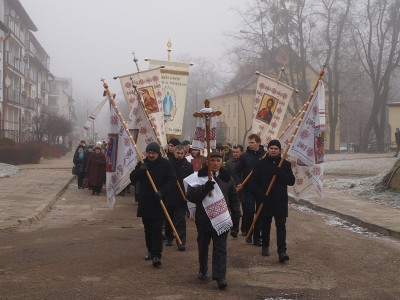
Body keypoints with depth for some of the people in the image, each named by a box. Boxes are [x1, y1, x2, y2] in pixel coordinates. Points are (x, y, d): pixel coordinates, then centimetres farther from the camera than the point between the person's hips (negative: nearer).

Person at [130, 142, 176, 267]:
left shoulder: (165, 164, -4)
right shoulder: (142, 164, 7)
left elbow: (172, 180, -7)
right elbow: (132, 178, 4)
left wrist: (162, 191, -20)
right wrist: (140, 170, -16)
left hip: (158, 202, -4)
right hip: (144, 201, 4)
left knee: (157, 229, -9)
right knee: (148, 229, 13)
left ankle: (156, 255, -10)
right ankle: (150, 251, 26)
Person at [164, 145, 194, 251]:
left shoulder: (188, 165, 1)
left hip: (181, 198, -1)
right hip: (168, 197, 2)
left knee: (181, 220, -4)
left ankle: (181, 241, -5)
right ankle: (169, 237, 33)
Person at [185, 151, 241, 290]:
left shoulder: (227, 178, 7)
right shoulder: (198, 177, -2)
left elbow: (234, 198, 11)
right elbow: (191, 195, -14)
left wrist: (236, 214, 4)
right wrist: (204, 188, -29)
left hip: (221, 218, 0)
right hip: (204, 218, 0)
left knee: (220, 249, -3)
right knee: (203, 246, 16)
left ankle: (220, 277, -5)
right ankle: (203, 270, 36)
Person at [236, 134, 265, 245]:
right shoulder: (244, 156, -1)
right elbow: (237, 170, 0)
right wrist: (238, 183, -12)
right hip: (248, 188, -1)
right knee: (250, 211, -3)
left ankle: (257, 236, 13)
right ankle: (248, 233, 16)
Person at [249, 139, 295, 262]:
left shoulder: (285, 164, 5)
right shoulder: (260, 164, 2)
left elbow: (291, 181, -4)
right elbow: (252, 182, -1)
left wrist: (280, 173, -19)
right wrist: (260, 194, -15)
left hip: (281, 201, 0)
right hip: (265, 201, 0)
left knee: (281, 225, -7)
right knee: (265, 225, 12)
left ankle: (282, 251, -11)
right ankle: (265, 246, 29)